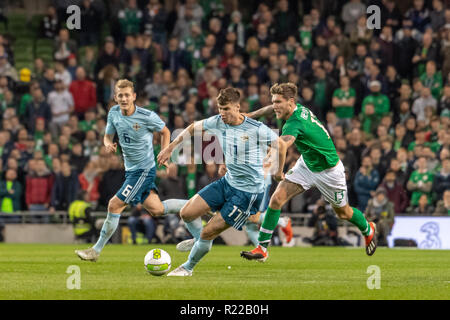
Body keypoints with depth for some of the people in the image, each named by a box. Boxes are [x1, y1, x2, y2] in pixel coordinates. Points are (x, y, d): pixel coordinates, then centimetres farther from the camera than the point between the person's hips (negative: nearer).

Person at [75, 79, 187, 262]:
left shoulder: (147, 116, -17)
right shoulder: (114, 113, -1)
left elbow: (165, 132, 0)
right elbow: (108, 136, 12)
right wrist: (108, 145, -12)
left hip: (144, 169, -7)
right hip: (130, 169, 7)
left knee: (114, 205, -10)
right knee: (156, 210, 11)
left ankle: (96, 251, -1)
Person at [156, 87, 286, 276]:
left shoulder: (256, 129, -19)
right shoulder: (217, 122, -3)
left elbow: (280, 145, -2)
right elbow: (194, 128, 16)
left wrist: (278, 171, 11)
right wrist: (170, 148, 18)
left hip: (249, 191, -6)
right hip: (228, 182, 6)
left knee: (208, 233, -7)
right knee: (186, 213, -1)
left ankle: (188, 268, 16)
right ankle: (199, 240, 30)